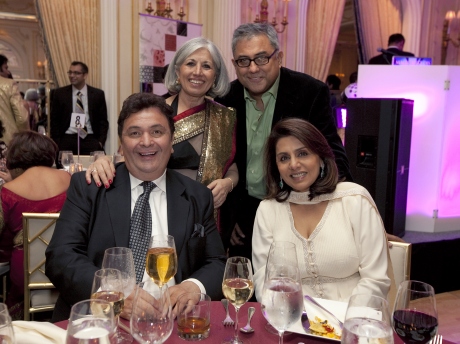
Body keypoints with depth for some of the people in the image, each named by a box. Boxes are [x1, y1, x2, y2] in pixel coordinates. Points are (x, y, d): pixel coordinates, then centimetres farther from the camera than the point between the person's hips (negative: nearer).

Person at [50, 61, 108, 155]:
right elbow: (54, 120, 9)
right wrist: (56, 143, -1)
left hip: (90, 140, 0)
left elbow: (103, 120, 9)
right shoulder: (59, 93, 7)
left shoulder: (98, 94, 7)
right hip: (67, 140, 0)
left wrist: (100, 142, -3)